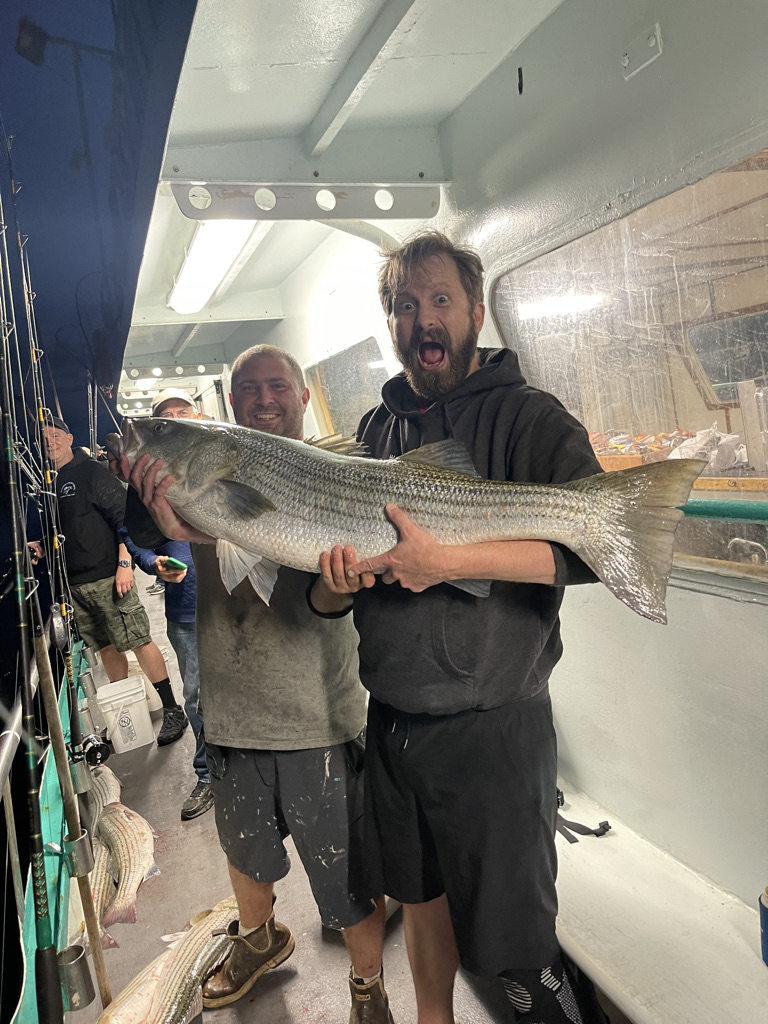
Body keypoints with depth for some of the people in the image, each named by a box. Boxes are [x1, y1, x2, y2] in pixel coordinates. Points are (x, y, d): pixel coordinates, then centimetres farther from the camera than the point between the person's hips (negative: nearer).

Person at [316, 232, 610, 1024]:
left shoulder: (526, 416, -8)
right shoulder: (377, 429, 8)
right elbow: (339, 566, 9)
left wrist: (446, 561, -30)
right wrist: (339, 582, -14)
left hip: (492, 727, -5)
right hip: (392, 720, 6)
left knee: (511, 945, 7)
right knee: (419, 895, 24)